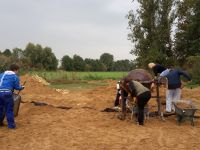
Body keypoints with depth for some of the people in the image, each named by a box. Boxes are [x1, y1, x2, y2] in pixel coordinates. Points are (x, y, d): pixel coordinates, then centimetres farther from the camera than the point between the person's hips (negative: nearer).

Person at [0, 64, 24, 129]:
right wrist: (22, 87, 19)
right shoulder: (15, 77, 0)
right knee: (9, 109, 5)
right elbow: (17, 87, 0)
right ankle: (11, 125, 10)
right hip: (7, 94, -5)